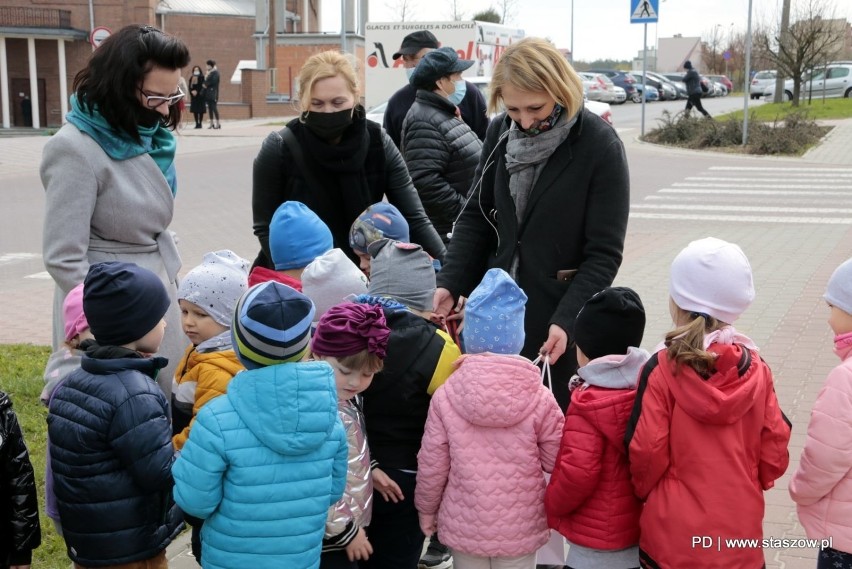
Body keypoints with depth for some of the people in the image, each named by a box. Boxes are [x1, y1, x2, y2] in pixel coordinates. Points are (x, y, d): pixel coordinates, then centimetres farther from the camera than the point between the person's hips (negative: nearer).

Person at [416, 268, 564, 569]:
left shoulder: (445, 396, -13)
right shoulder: (540, 399, -15)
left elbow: (431, 465, -6)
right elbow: (557, 462, -7)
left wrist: (426, 510, 10)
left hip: (463, 528, 1)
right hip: (521, 530, 0)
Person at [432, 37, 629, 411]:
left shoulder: (599, 146, -11)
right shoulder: (500, 133, 2)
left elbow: (603, 254, -10)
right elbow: (476, 218, 9)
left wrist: (566, 320, -20)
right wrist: (450, 283, -4)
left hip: (561, 325, -4)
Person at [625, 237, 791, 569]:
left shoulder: (662, 368, -16)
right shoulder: (756, 369, -6)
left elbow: (646, 452, -14)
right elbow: (775, 449, -1)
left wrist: (645, 492, 6)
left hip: (673, 534, -3)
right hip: (741, 533, 3)